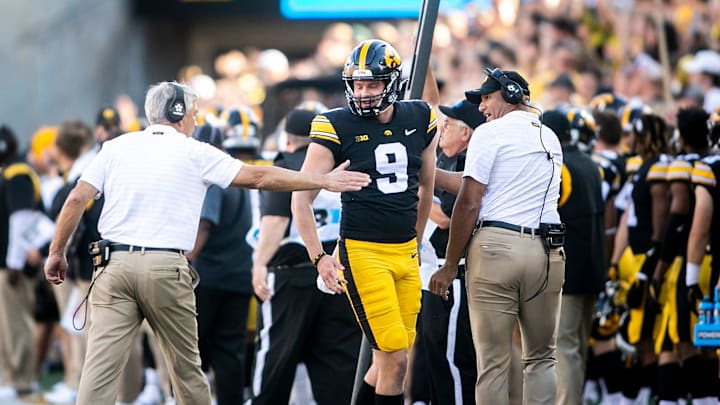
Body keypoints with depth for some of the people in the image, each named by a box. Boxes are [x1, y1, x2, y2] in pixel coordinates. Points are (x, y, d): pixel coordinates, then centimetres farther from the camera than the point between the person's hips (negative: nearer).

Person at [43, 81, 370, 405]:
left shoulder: (116, 147, 11)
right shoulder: (195, 154, 4)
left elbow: (77, 199, 5)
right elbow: (260, 178, 7)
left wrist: (57, 252, 15)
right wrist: (325, 181, 14)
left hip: (115, 264, 2)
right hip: (166, 269, -2)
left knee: (101, 365, -6)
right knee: (185, 364, 12)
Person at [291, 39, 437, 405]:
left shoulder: (418, 120, 5)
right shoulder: (337, 127, -9)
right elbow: (301, 199, -6)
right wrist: (319, 257, -11)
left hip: (405, 253, 5)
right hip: (363, 252, -5)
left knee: (389, 360, 7)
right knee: (395, 360, -11)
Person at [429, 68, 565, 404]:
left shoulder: (490, 133, -2)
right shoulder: (550, 138, 18)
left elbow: (469, 204, -8)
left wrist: (450, 265, -3)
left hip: (495, 246, -5)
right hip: (546, 251, 5)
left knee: (493, 362, -3)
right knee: (541, 358, 11)